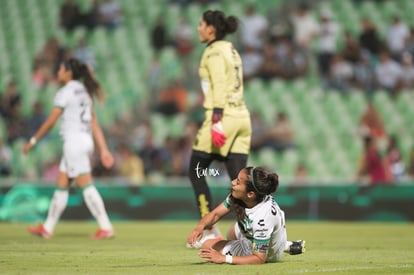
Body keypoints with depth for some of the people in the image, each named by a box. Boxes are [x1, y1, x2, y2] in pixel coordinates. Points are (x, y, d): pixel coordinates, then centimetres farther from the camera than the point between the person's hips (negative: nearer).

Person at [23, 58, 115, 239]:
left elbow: (50, 121, -9)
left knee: (86, 185, -10)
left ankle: (106, 227, -13)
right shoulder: (84, 93, 17)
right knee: (61, 185, 12)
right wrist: (104, 150, 10)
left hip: (74, 141, -9)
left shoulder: (65, 93, -8)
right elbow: (95, 125, 14)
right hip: (85, 141, 9)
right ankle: (47, 228, 15)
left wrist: (33, 141, -1)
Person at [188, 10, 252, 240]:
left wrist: (216, 122, -24)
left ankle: (210, 230, 1)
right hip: (241, 116, 8)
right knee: (238, 180, 3)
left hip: (223, 117, -8)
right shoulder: (231, 51, 20)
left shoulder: (215, 52, -7)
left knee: (195, 171, 4)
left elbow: (219, 87, -18)